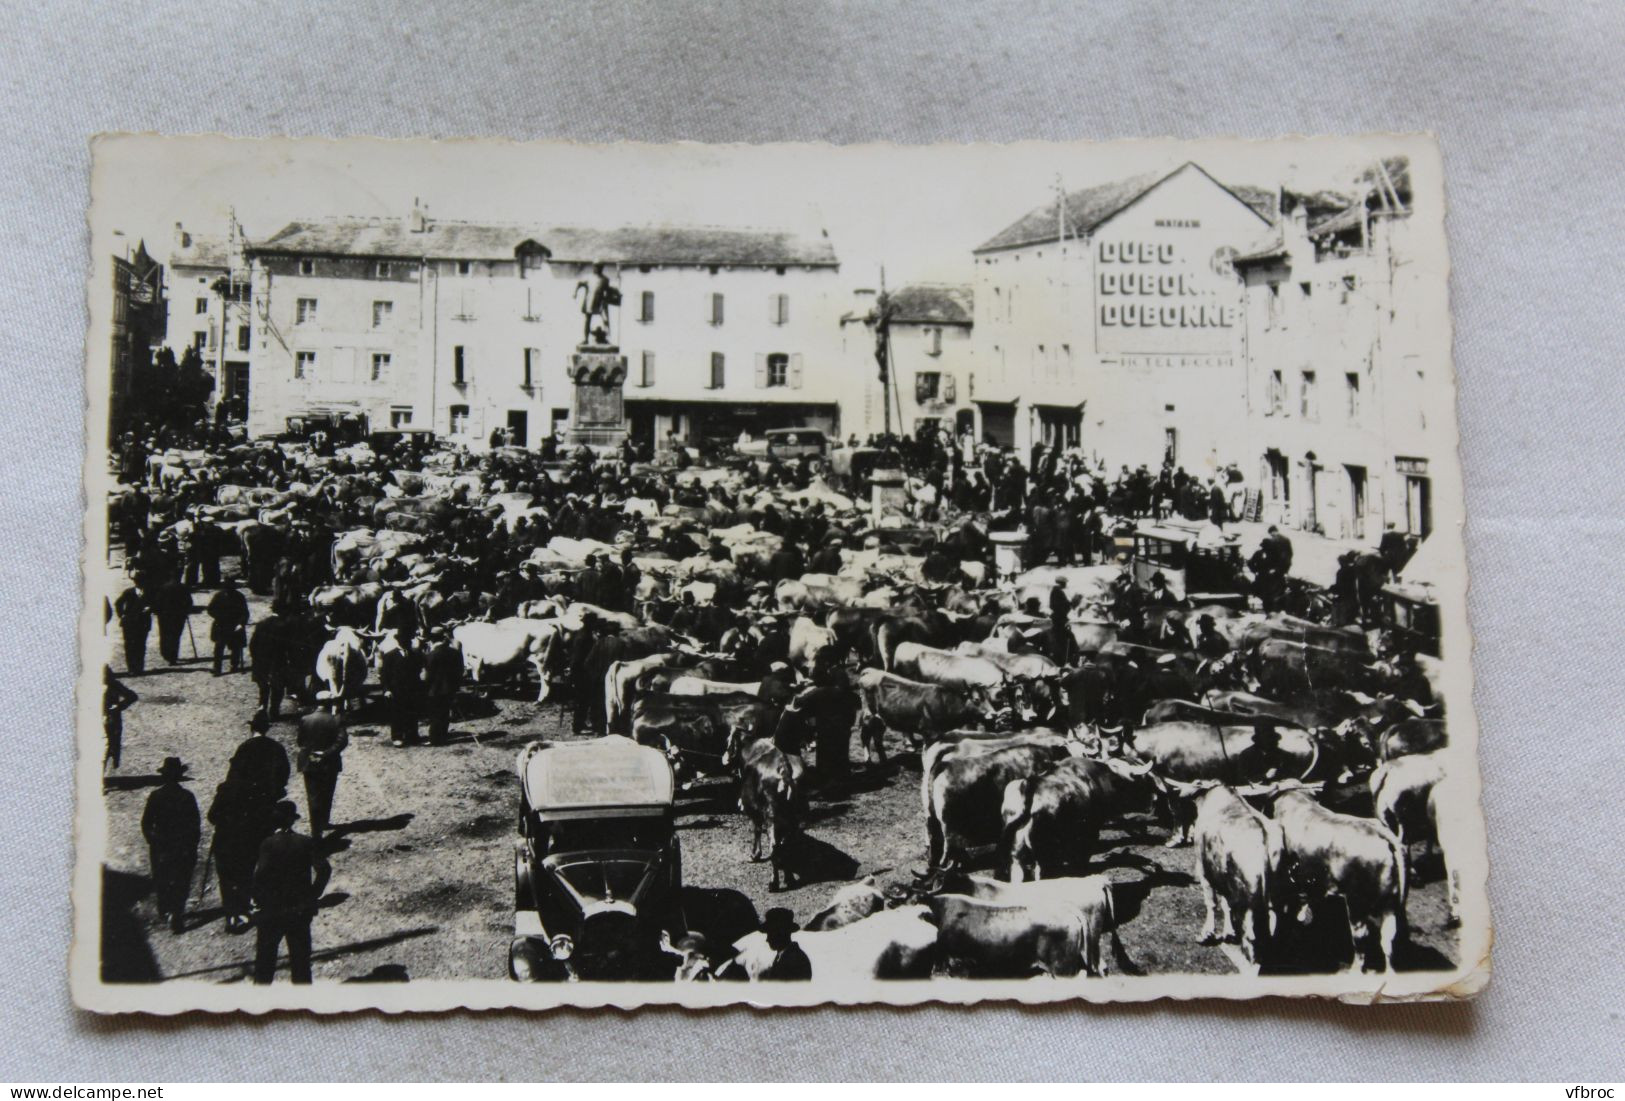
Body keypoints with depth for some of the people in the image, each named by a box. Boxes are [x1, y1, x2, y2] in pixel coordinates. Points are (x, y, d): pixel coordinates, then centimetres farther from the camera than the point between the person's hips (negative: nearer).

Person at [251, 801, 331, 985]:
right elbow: (324, 869, -10)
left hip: (272, 909, -2)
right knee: (300, 957, 10)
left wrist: (259, 900, -7)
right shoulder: (307, 842, -3)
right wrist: (313, 895, -1)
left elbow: (260, 874, -20)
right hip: (300, 912, 2)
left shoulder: (269, 844, -10)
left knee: (265, 956, 10)